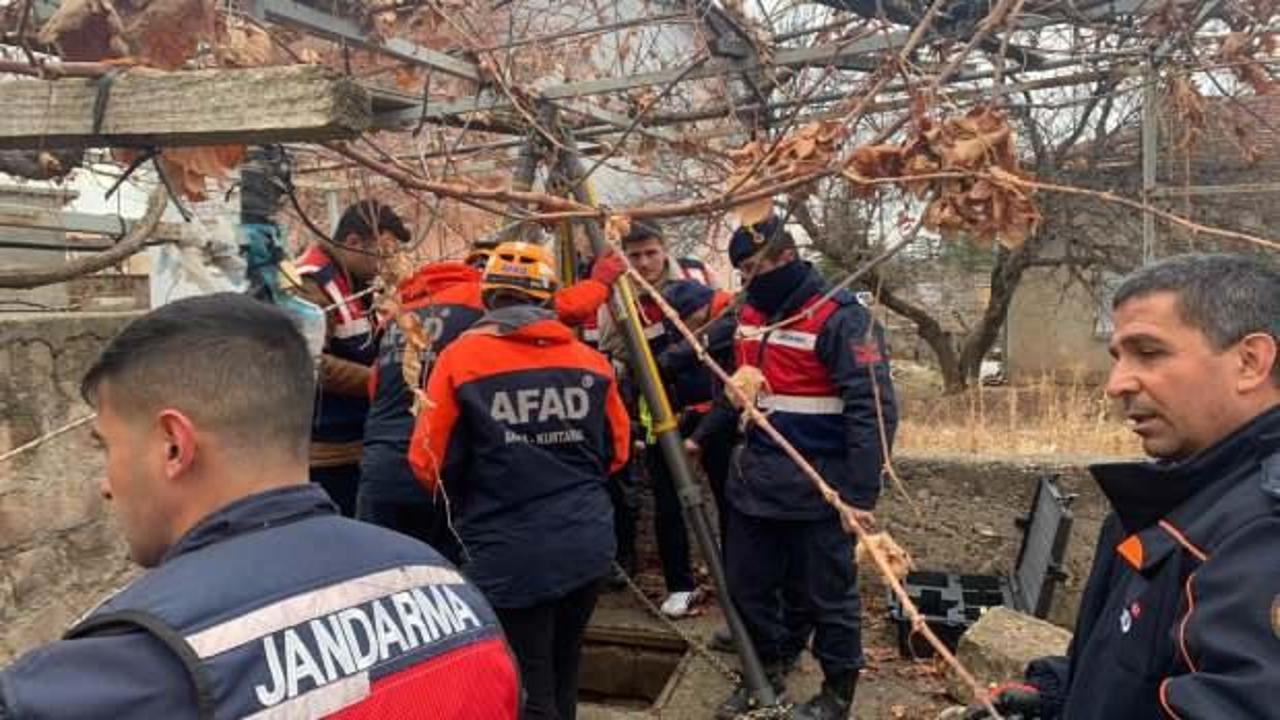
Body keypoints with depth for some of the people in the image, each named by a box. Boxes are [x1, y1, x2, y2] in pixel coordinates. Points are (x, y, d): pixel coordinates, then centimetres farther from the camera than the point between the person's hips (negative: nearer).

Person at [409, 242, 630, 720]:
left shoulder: (461, 358, -9)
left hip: (512, 556, -4)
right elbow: (616, 451, 11)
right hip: (588, 544, 4)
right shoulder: (590, 361, 0)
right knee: (563, 675, 23)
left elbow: (430, 464, -6)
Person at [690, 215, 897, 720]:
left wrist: (861, 494, -22)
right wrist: (700, 435, 23)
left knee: (825, 595, 8)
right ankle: (765, 674, 37)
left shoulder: (840, 318, -16)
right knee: (748, 587, 17)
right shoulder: (750, 314, 10)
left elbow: (873, 410, -19)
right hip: (753, 483, 8)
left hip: (816, 491, -7)